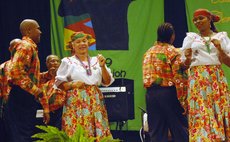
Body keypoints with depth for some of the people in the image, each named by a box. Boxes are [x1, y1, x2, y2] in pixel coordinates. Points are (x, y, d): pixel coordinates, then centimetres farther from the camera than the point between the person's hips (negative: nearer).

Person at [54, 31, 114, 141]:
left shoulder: (96, 61, 15)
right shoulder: (67, 62, 8)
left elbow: (107, 82, 13)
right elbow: (59, 83, 5)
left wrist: (102, 66, -1)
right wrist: (73, 84, -12)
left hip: (95, 101, 3)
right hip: (76, 102, -3)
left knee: (100, 132, -5)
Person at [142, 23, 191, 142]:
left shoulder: (148, 52, 12)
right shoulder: (173, 52, -7)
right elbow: (179, 78, -11)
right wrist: (183, 100, -9)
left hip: (150, 93, 5)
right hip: (168, 92, -5)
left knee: (156, 131, 6)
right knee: (179, 128, 2)